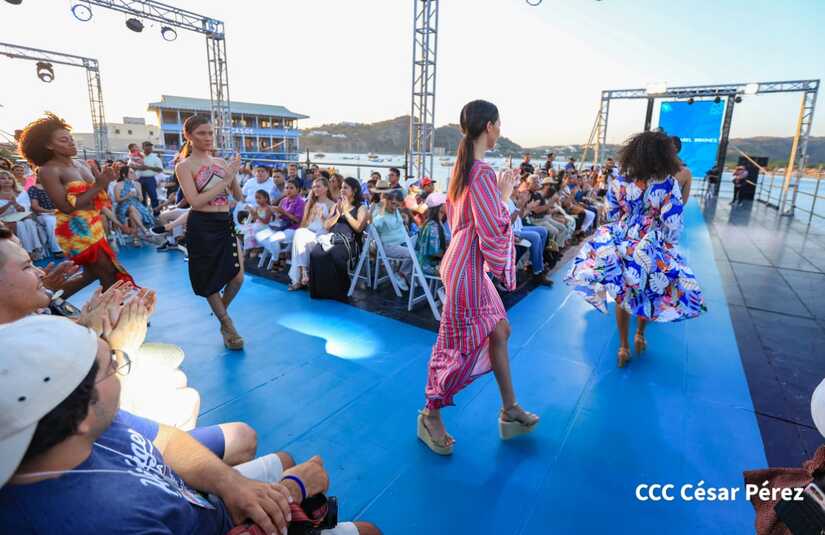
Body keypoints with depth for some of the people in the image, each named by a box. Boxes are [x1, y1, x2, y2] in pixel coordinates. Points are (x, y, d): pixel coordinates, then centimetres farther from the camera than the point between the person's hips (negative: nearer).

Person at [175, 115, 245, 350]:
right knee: (210, 279, 8)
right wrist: (224, 179, -18)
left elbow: (238, 196, 7)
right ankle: (227, 326, 25)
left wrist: (234, 175, -10)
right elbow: (195, 201, -17)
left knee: (238, 277, 1)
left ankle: (221, 313, 32)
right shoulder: (184, 166, -4)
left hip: (226, 224, 4)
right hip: (202, 227, -4)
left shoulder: (222, 162, 9)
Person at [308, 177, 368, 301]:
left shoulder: (361, 208, 11)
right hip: (331, 238, 4)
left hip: (349, 241, -4)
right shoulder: (336, 205, 27)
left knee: (335, 255, -38)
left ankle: (338, 292, -23)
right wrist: (338, 213, 5)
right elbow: (326, 226, 18)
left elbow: (358, 228, -6)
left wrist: (346, 212, -1)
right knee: (315, 254, -30)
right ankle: (320, 290, -22)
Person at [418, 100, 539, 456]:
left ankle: (510, 411, 34)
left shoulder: (462, 166, 9)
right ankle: (430, 416, 26)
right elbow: (492, 232, -22)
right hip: (468, 269, -10)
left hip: (465, 262, 10)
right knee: (459, 345, 5)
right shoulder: (482, 174, -21)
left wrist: (498, 195, 13)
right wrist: (504, 197, -6)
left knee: (499, 331, 19)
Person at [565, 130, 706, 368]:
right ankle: (640, 336, 42)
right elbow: (673, 227, -13)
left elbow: (613, 217, 2)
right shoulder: (669, 184, -15)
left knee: (623, 297, 14)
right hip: (652, 252, -1)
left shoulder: (618, 183, -8)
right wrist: (664, 242, 6)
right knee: (648, 294, 23)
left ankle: (624, 348, 27)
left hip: (620, 246, 2)